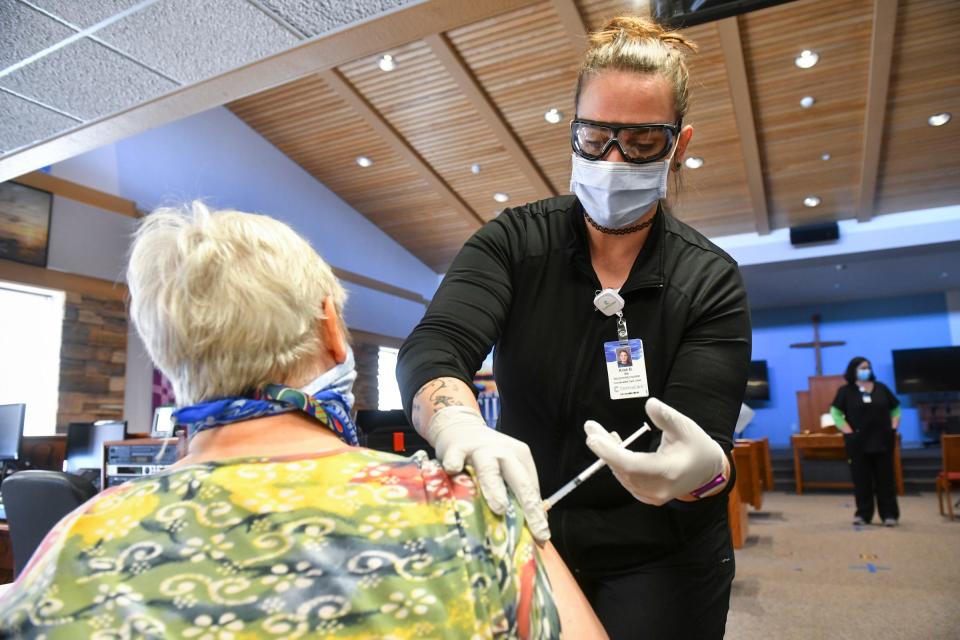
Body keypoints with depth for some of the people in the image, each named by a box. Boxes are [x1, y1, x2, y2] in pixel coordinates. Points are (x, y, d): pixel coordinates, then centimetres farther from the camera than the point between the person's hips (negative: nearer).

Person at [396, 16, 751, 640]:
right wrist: (462, 426, -45)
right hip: (526, 542, 1)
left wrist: (703, 467, -43)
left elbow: (706, 441, -19)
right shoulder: (513, 241, -9)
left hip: (658, 564, 0)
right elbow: (433, 350, -23)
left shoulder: (711, 281, -11)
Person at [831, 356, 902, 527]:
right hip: (858, 443, -2)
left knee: (885, 479, 5)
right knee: (862, 480, 3)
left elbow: (895, 409, 16)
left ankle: (890, 514, 11)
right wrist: (849, 432, -11)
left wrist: (893, 428, 3)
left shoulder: (881, 388, 9)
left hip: (882, 441, 2)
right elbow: (836, 414, -3)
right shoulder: (845, 391, -1)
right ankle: (863, 514, 12)